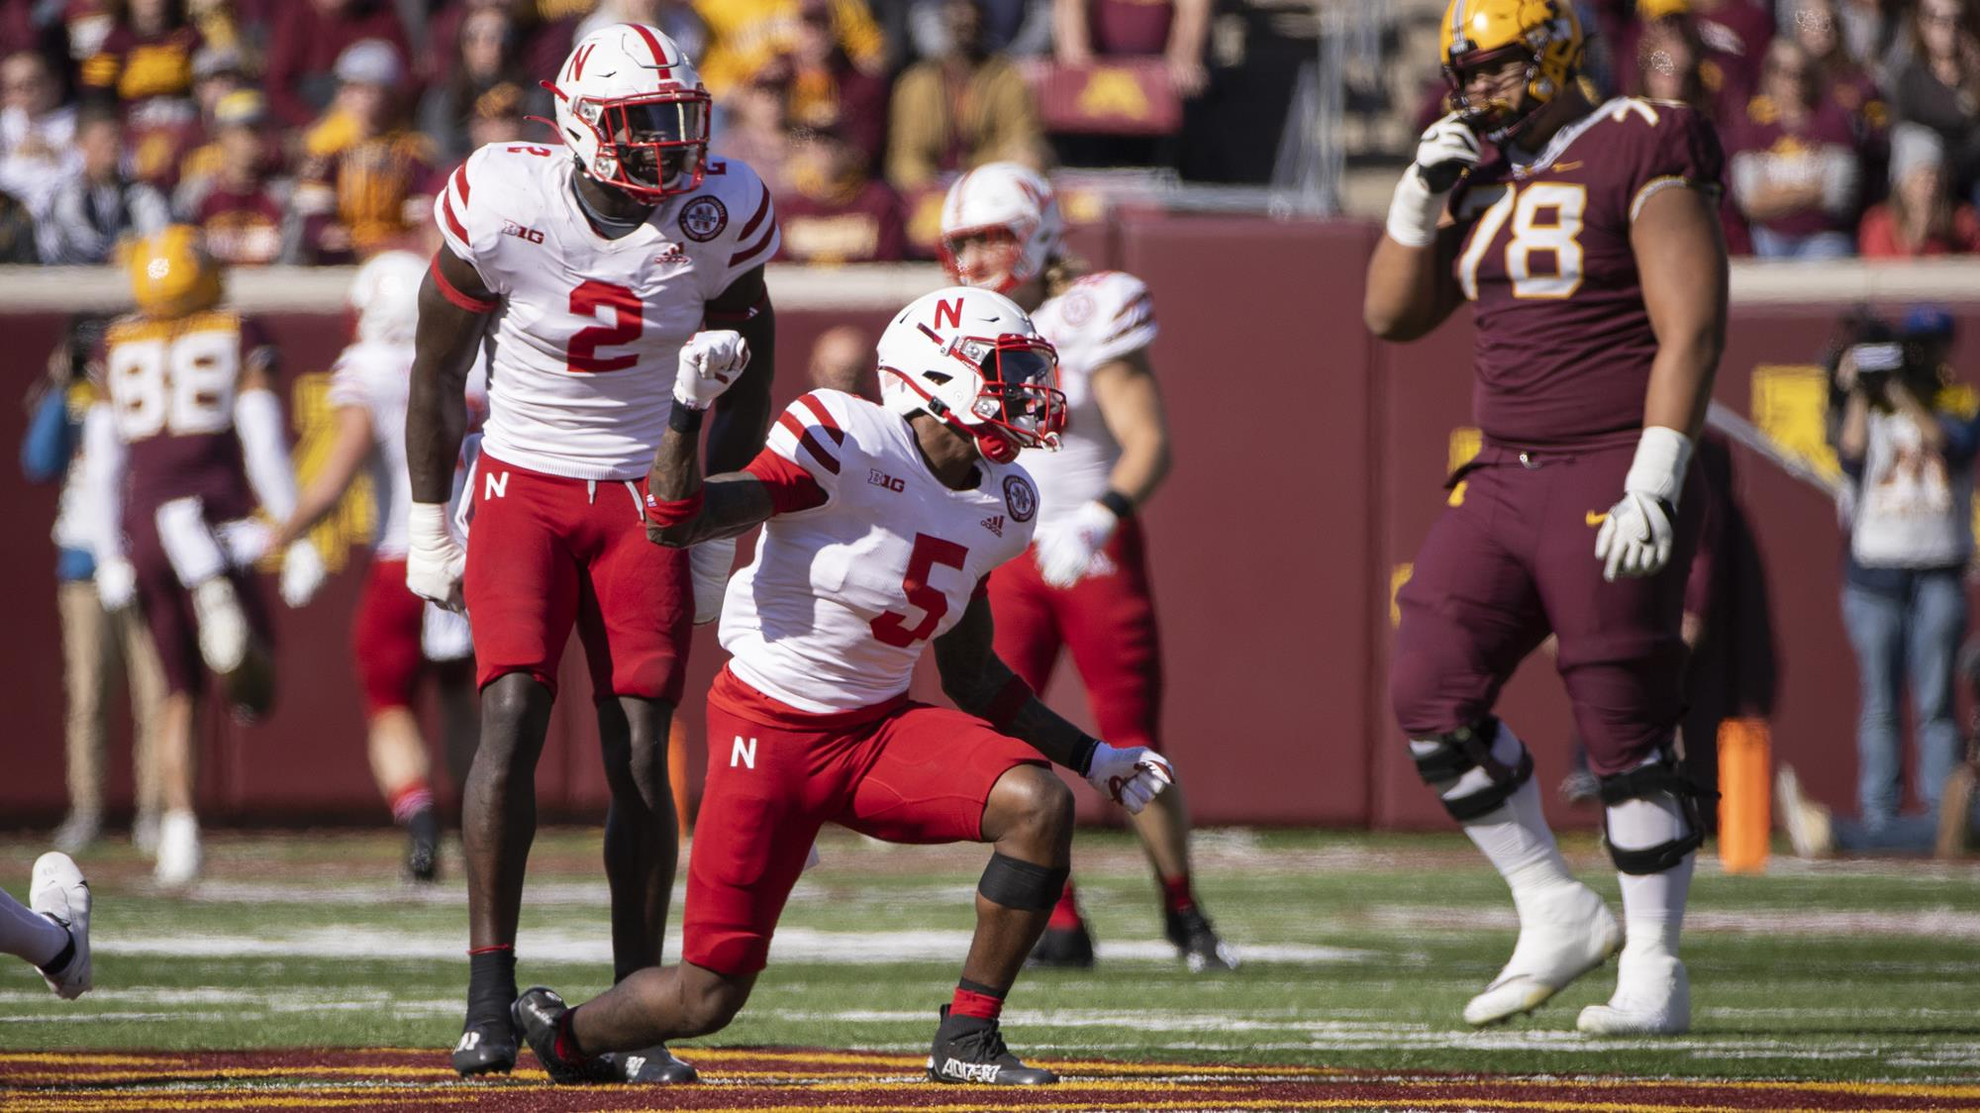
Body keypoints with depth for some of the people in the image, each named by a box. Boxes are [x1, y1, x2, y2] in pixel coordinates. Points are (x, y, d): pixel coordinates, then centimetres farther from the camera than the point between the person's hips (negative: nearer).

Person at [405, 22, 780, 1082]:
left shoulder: (717, 218, -8)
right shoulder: (500, 207, -15)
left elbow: (745, 388, 7)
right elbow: (438, 370, -1)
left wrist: (714, 533, 7)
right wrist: (430, 526, 2)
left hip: (647, 497, 2)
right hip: (523, 485, -2)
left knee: (640, 754, -2)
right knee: (512, 716, -17)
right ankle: (489, 997, -16)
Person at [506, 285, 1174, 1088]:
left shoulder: (996, 505, 5)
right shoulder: (847, 448, -17)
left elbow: (973, 677, 16)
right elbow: (674, 522, -21)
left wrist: (1091, 758, 14)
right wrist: (688, 410, -34)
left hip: (881, 728, 6)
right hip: (772, 733, -6)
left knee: (1039, 804, -21)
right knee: (707, 998, -7)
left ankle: (967, 1039, -8)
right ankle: (563, 1030, 27)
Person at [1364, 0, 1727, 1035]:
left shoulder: (1640, 157, -8)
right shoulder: (1483, 176, 13)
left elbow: (1691, 330, -14)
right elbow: (1391, 314, 15)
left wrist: (1654, 482, -21)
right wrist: (1422, 194, 1)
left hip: (1613, 478, -7)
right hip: (1504, 478, 7)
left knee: (1626, 732, -5)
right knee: (1430, 693, -3)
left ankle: (1654, 972, 4)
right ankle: (1557, 912, 10)